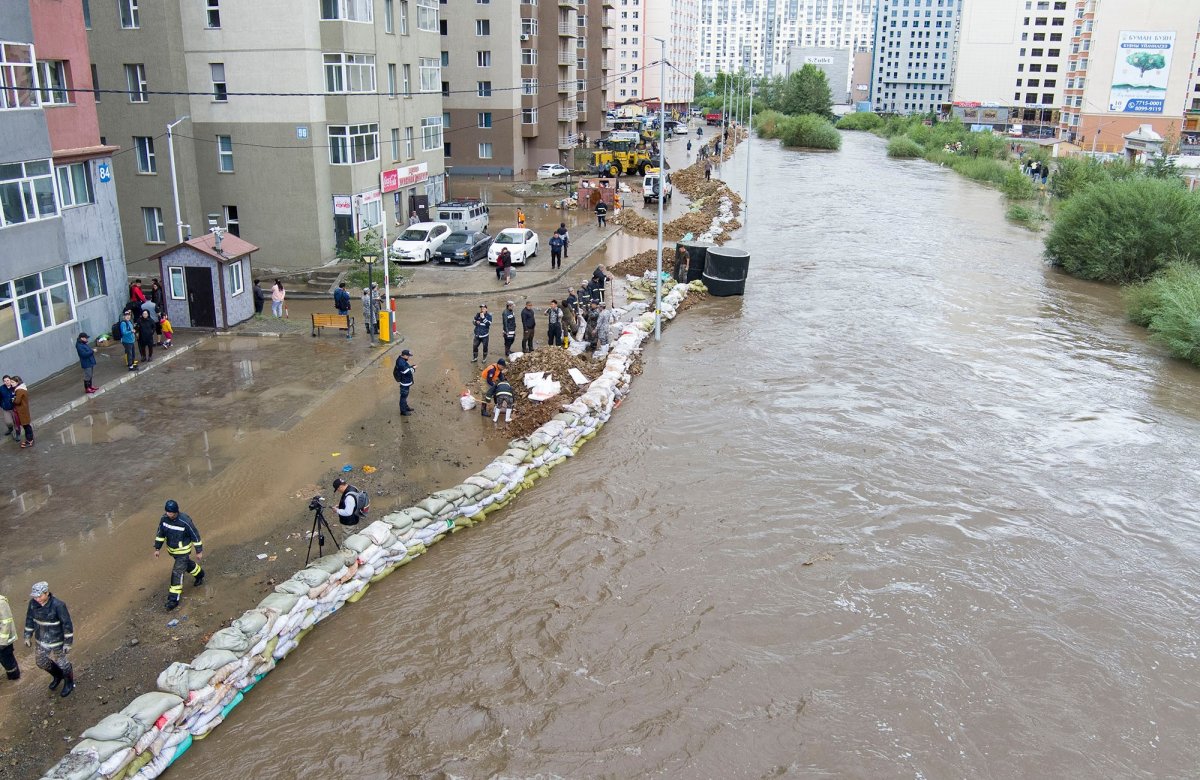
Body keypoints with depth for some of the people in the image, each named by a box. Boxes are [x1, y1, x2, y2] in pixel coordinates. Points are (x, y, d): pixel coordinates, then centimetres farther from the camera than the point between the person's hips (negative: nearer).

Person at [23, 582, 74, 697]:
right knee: (41, 662, 22)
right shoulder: (33, 602, -16)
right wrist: (27, 636, 8)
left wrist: (68, 643, -18)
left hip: (57, 639, -6)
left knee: (61, 662, 14)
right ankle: (58, 676, 51)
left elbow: (67, 624, -23)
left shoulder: (58, 605, -32)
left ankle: (69, 683, 41)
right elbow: (30, 618, 2)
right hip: (42, 639, 6)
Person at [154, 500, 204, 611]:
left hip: (183, 551, -6)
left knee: (177, 573, -9)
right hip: (172, 549, 6)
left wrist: (199, 551, -11)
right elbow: (160, 534, 3)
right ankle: (199, 575, 56)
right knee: (187, 564, 27)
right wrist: (157, 548, 6)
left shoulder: (185, 521, -30)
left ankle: (174, 599, 0)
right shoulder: (164, 519, -14)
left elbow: (195, 536, -18)